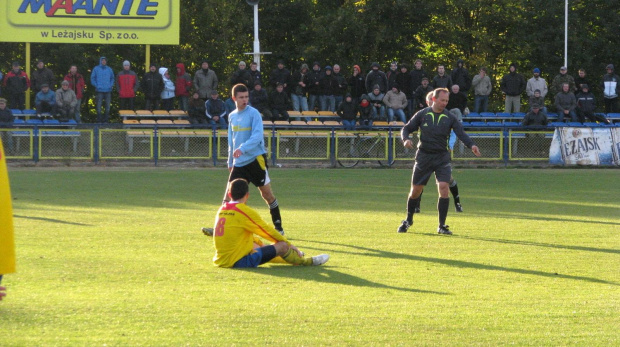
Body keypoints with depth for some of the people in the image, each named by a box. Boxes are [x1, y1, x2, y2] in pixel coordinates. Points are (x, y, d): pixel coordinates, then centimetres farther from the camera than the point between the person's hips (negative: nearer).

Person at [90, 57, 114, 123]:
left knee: (107, 106, 3)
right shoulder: (96, 69, 3)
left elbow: (112, 78, 19)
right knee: (99, 106, -6)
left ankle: (106, 120, 10)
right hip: (99, 90, -3)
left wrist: (111, 85, 3)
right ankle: (99, 120, -2)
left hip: (108, 90, 3)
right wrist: (96, 85, -6)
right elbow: (92, 78, 3)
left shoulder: (109, 69, 11)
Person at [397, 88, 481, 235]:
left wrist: (471, 145, -27)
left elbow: (461, 133, -9)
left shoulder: (450, 117, 1)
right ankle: (408, 220, 29)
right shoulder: (422, 115, 2)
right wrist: (406, 139, -16)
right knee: (416, 190, 5)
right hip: (423, 155, 0)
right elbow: (406, 128, 7)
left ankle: (442, 225, -6)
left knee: (444, 187, -16)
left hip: (442, 158, 0)